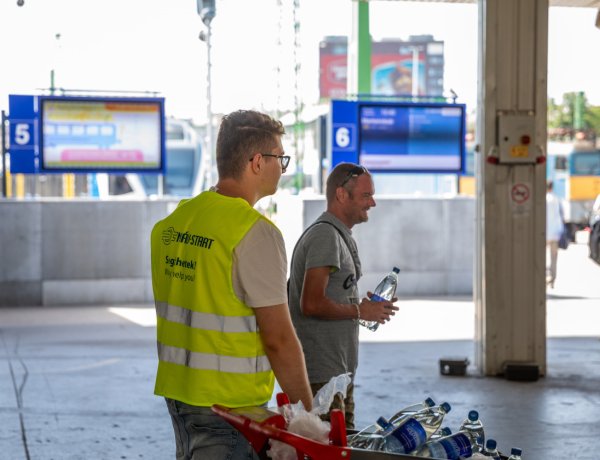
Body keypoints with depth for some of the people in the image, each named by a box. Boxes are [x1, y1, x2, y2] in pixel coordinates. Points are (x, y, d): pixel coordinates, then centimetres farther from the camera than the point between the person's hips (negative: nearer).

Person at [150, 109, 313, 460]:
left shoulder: (173, 222, 8)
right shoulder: (256, 232, -16)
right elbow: (278, 338, -17)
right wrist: (308, 411, -9)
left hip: (176, 391, 8)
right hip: (230, 404, -8)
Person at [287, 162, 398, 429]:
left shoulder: (339, 236, 19)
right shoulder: (326, 236, -15)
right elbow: (311, 304, -24)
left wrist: (365, 304, 11)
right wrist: (360, 311, -12)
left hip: (339, 368, 11)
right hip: (322, 373, -11)